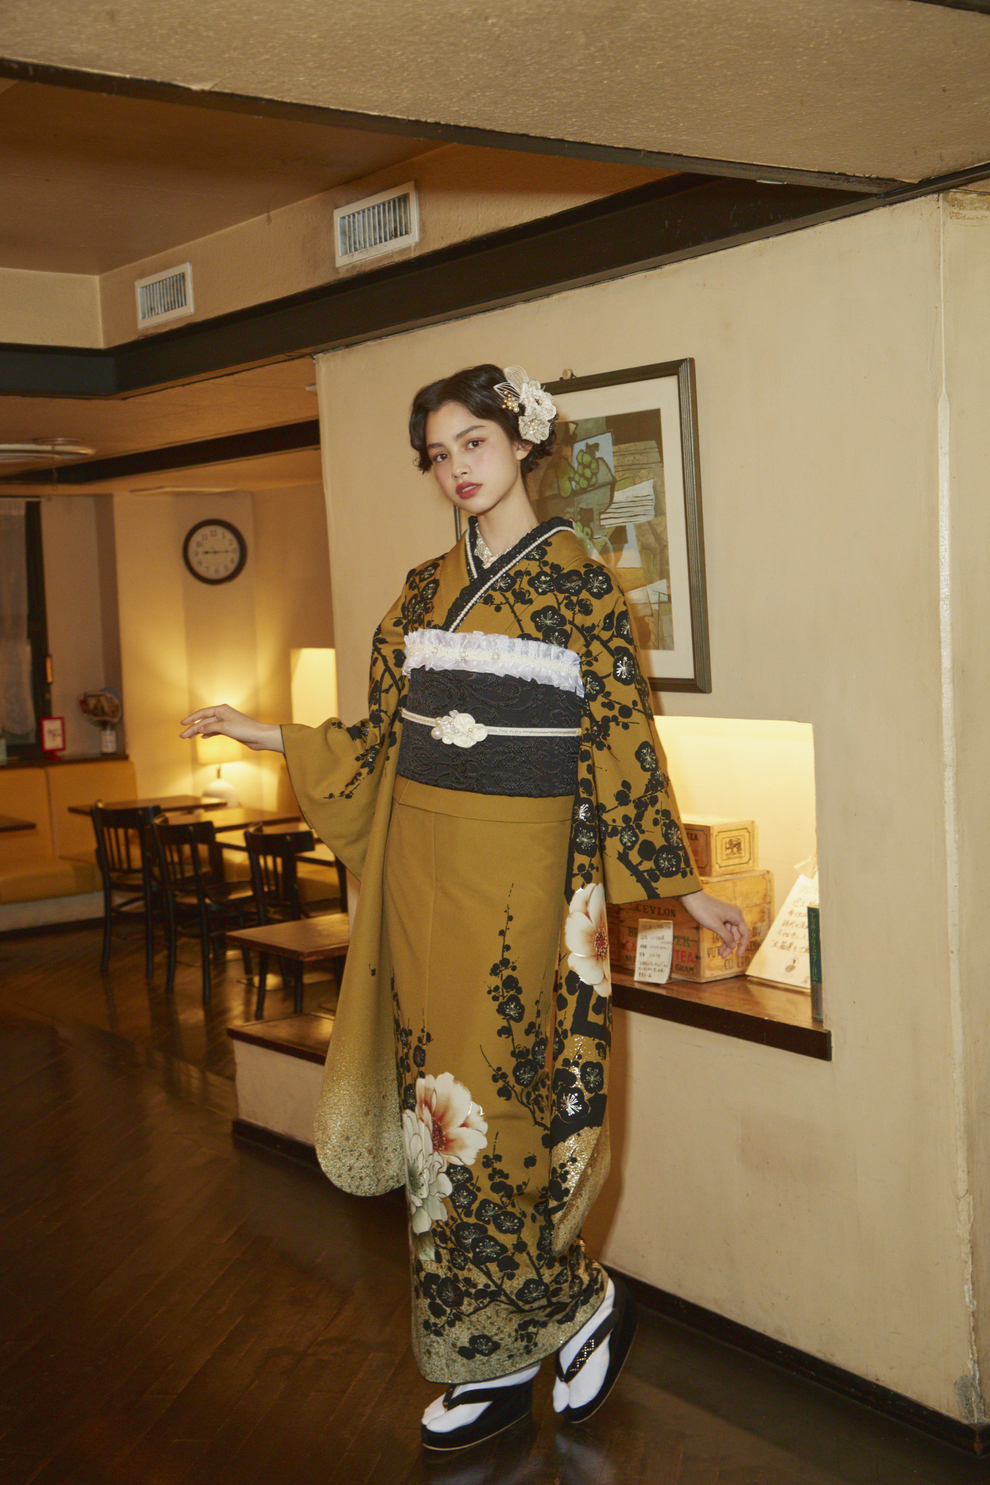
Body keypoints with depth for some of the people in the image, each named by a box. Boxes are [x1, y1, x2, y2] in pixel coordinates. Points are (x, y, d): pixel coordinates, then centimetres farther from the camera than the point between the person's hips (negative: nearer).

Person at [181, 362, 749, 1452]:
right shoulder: (424, 589, 12)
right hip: (421, 862, 5)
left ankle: (580, 1305, 21)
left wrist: (683, 888, -3)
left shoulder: (579, 583, -3)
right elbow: (380, 737, 15)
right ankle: (495, 1358, 21)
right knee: (442, 1097, 8)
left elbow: (623, 745, -2)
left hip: (517, 870, -5)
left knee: (499, 1101, -4)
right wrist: (257, 732, 12)